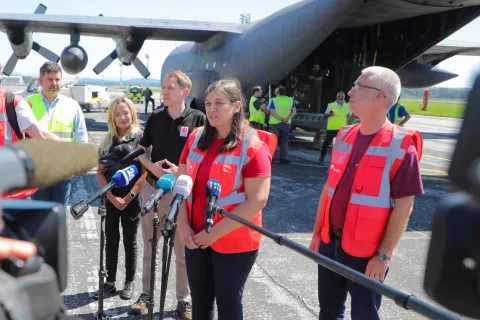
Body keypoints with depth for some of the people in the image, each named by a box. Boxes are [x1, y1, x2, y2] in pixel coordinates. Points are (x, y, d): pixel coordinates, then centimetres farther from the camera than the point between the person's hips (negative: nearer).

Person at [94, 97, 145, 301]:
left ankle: (129, 283, 20)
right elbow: (100, 172, 6)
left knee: (129, 242, 8)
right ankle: (110, 283, 20)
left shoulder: (141, 138, -6)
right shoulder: (108, 140, 6)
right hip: (111, 199, 4)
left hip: (132, 200, -3)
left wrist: (128, 197, -12)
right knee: (111, 241, 9)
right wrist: (111, 196, -6)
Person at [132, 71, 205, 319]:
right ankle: (146, 293, 29)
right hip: (153, 188, 4)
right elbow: (140, 150, 10)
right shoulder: (155, 117, 4)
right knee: (149, 246, 14)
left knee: (183, 250, 6)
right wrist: (151, 166, -10)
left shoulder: (198, 119, -6)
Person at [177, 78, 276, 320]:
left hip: (235, 243, -5)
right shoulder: (196, 138, 4)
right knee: (200, 299, 17)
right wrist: (183, 226, -5)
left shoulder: (253, 146, -14)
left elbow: (257, 200, -19)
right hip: (196, 239, 5)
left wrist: (215, 232, -19)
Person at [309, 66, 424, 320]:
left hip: (365, 250, -6)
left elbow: (404, 206, -14)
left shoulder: (401, 146, -14)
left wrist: (383, 255, -15)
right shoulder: (345, 136, 5)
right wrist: (317, 232, 11)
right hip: (330, 241, 6)